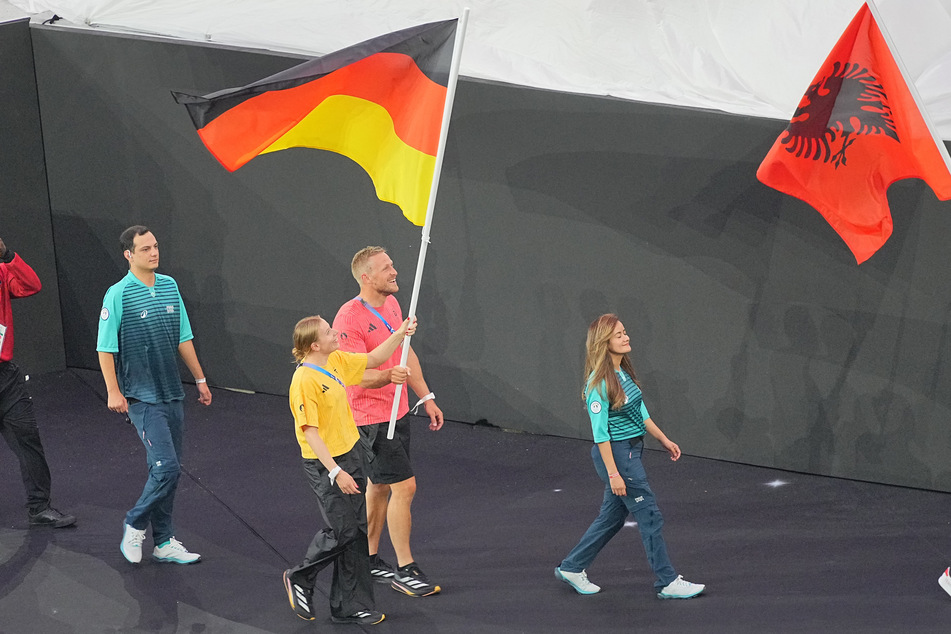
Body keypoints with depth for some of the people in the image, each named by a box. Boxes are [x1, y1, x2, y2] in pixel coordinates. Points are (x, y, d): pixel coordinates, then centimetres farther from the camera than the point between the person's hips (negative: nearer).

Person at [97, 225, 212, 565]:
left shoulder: (169, 286, 8)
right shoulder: (118, 294, -11)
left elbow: (183, 338, 15)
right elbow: (106, 348, -9)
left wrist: (200, 379, 16)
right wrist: (113, 391, -14)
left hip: (173, 394, 6)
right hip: (142, 396, -6)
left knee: (169, 470, 9)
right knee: (166, 468, -13)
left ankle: (164, 543, 17)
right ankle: (135, 526, 8)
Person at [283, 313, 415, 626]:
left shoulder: (338, 361, 4)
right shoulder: (304, 381, -21)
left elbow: (374, 359, 21)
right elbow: (310, 432, -23)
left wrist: (400, 334, 9)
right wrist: (335, 472, -26)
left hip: (350, 457, 8)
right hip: (324, 466, -8)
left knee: (357, 532, 8)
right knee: (343, 532, -5)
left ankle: (352, 606, 15)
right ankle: (299, 579, 20)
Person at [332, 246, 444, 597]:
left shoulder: (392, 304, 7)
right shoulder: (350, 318, -21)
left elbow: (406, 355, 17)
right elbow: (356, 376, -25)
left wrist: (426, 397, 16)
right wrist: (388, 376, -43)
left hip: (398, 411, 9)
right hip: (372, 418, -9)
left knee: (380, 485, 16)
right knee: (404, 486, -10)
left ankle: (369, 559, 28)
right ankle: (404, 570, -1)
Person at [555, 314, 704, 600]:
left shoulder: (623, 372, 7)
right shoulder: (599, 383, -20)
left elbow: (640, 412, 19)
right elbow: (600, 432, -19)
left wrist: (664, 440, 19)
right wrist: (613, 473, -21)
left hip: (632, 451, 9)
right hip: (615, 453, -9)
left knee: (612, 516, 17)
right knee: (650, 516, -4)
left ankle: (572, 567, 29)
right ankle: (667, 582, 3)